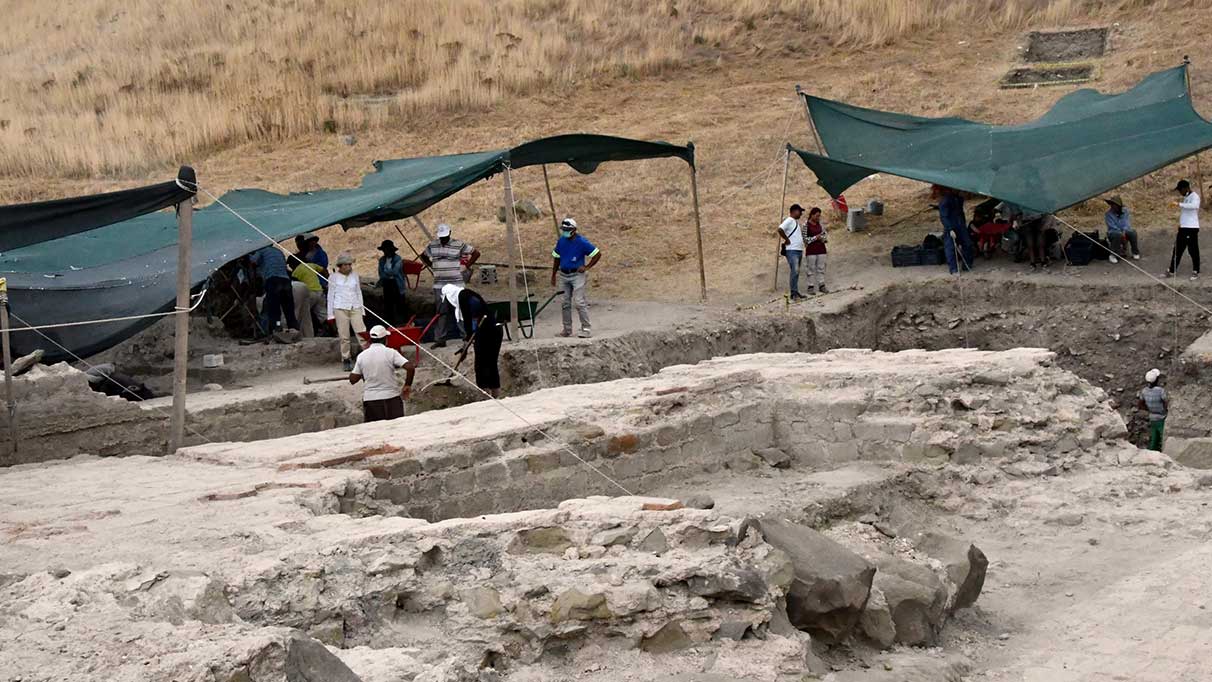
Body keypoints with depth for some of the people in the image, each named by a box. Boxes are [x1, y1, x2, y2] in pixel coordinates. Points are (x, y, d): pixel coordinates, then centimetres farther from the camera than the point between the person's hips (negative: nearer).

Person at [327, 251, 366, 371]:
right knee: (344, 336, -2)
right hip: (340, 308, -2)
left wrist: (361, 309, 15)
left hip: (355, 308, 2)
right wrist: (330, 314, 4)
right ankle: (345, 360, 8)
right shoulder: (334, 277, 3)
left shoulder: (355, 275, 11)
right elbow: (330, 296, 6)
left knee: (362, 332, -9)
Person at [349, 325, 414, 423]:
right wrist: (407, 385, -3)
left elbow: (353, 379, 5)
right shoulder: (391, 353, -7)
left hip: (370, 399, 2)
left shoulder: (362, 356, 1)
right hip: (391, 397, -2)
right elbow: (410, 368, -17)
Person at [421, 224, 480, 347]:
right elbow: (423, 256, 26)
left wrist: (466, 266, -2)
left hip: (456, 284, -3)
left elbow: (476, 253, 3)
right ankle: (440, 339, 0)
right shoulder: (432, 245, 9)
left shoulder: (459, 245, -3)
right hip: (439, 285, 3)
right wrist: (432, 266, 13)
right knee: (441, 311, 0)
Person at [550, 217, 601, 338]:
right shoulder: (561, 241, 4)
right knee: (566, 303, 9)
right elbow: (556, 258, 16)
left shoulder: (582, 242, -11)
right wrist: (553, 275, 16)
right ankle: (567, 329, 18)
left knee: (579, 302, -12)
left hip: (577, 275, -5)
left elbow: (598, 254, -6)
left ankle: (586, 329, -9)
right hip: (563, 275, 5)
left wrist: (587, 267, -11)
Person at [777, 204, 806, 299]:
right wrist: (787, 240, -18)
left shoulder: (796, 221, 19)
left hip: (799, 250, 10)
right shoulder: (789, 220, -11)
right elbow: (780, 230, -25)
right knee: (795, 271, -16)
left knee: (796, 272, 11)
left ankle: (796, 293, 15)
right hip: (791, 250, -10)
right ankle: (794, 293, -16)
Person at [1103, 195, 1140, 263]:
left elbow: (1127, 223, -6)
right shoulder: (1108, 214, -11)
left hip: (1124, 232, 3)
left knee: (1133, 233, -27)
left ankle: (1135, 253, -10)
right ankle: (1113, 255, -26)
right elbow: (1112, 226, -15)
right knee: (1117, 235, -38)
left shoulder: (1125, 211, -1)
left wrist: (1124, 231, -25)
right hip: (1113, 232, -3)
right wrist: (1121, 233, -23)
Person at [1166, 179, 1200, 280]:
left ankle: (1196, 272, 7)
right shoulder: (1185, 198, 17)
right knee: (1177, 250, 10)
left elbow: (1194, 205, -33)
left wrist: (1180, 204, -35)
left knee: (1193, 250, -2)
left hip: (1191, 228, -9)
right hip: (1183, 227, 9)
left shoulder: (1194, 196, -11)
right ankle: (1172, 271, 14)